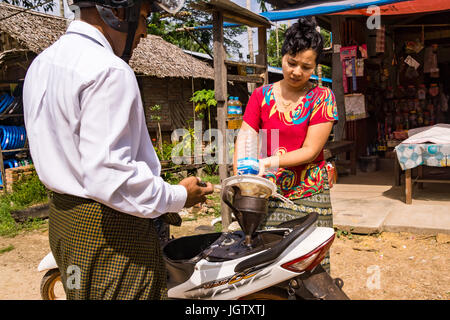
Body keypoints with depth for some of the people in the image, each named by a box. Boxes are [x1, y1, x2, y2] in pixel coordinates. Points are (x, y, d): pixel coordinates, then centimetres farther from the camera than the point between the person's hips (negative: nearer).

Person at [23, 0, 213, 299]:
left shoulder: (42, 63, 11)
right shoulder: (110, 71, -21)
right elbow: (107, 173, -29)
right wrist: (178, 197, -17)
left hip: (63, 217, 10)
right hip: (111, 228, -10)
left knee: (83, 295, 22)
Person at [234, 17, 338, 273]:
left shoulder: (322, 97, 2)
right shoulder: (262, 95, 9)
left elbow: (310, 150, -6)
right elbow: (245, 137, -1)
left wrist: (270, 162, -20)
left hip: (309, 196, -1)